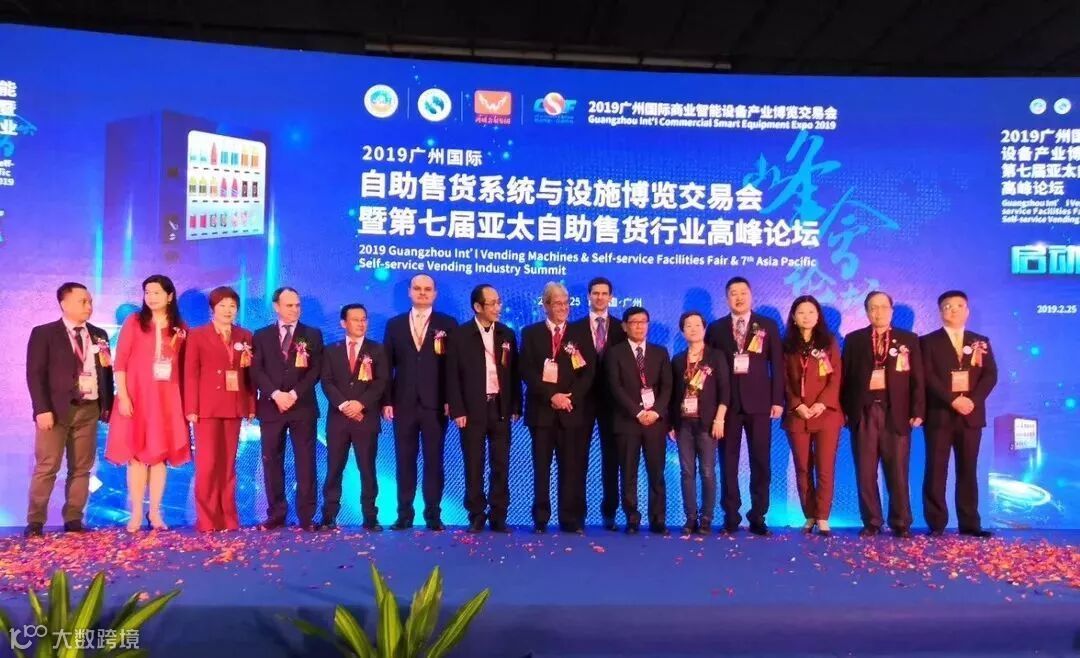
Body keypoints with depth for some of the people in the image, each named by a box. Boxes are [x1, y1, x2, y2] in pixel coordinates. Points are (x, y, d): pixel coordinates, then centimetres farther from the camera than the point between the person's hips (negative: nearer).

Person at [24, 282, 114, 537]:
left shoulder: (98, 335, 14)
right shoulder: (44, 333, 1)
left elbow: (106, 371, 14)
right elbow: (35, 374, -5)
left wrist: (107, 405, 6)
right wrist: (42, 409, -14)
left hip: (89, 410, 4)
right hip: (57, 410, -4)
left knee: (82, 468, 6)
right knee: (46, 467, -3)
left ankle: (73, 519, 12)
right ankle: (35, 521, 7)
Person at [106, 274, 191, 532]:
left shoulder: (180, 328, 8)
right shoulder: (134, 321, 2)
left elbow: (184, 366, 8)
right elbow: (120, 362, -2)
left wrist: (185, 400, 0)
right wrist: (122, 396, -10)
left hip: (167, 397, 2)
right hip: (136, 395, -2)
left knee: (160, 453, 4)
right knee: (136, 453, 0)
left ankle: (155, 512, 12)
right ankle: (136, 513, 6)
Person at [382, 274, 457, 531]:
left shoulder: (447, 324, 4)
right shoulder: (394, 324, 10)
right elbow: (387, 365, 7)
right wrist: (387, 401, 0)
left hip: (435, 404, -2)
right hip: (403, 403, 2)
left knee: (433, 461, 3)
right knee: (404, 461, 6)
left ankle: (433, 515, 11)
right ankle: (404, 514, 14)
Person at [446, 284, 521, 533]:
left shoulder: (507, 334, 8)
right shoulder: (460, 335, -2)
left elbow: (514, 373, 10)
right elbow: (452, 375, -4)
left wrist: (515, 407, 4)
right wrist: (457, 410, -9)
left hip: (501, 407, 3)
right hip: (472, 408, -3)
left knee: (501, 465, 5)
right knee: (474, 466, 4)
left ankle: (498, 517, 13)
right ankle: (476, 516, 13)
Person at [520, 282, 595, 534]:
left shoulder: (581, 334, 11)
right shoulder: (530, 333, 8)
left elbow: (587, 373, 4)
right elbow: (527, 371, -2)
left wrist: (571, 397, -11)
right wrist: (551, 396, -12)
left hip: (572, 410, 1)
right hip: (541, 409, 0)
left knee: (572, 467, 1)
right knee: (541, 467, 3)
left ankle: (571, 520, 8)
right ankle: (540, 520, 10)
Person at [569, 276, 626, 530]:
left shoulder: (621, 328, 7)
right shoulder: (575, 327, 5)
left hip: (611, 399, 1)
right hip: (583, 398, 0)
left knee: (611, 457, 6)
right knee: (579, 457, 3)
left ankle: (609, 512, 15)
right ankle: (577, 512, 10)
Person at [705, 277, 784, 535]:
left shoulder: (768, 326, 8)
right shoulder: (716, 328, 9)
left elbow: (777, 365, 4)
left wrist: (778, 400, -4)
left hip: (758, 402, 0)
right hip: (727, 403, 1)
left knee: (760, 462, 2)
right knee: (728, 462, 4)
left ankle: (757, 517, 11)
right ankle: (731, 516, 12)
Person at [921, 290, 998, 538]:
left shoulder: (981, 342, 14)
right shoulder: (929, 341, 4)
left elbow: (990, 375, 4)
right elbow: (928, 377, -7)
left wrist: (973, 400, -13)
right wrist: (953, 400, -18)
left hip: (971, 413, 3)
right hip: (940, 413, -3)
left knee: (968, 470, 6)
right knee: (936, 469, -2)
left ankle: (969, 523, 11)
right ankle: (936, 524, 2)